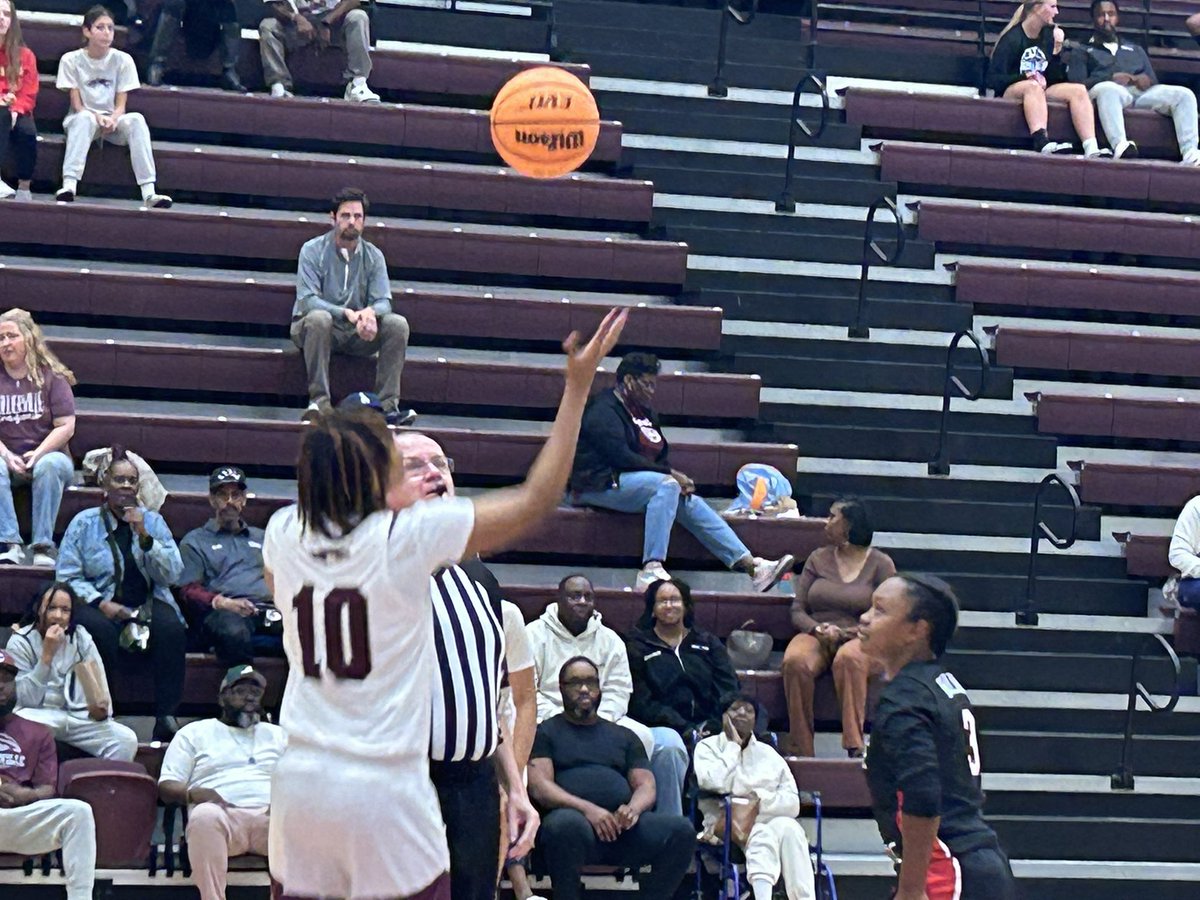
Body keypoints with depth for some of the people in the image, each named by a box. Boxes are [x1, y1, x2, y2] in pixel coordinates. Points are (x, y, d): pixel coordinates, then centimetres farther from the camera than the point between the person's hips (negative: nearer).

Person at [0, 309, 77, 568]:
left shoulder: (51, 377, 2)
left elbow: (66, 426, -4)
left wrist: (38, 454, -17)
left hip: (49, 455, -1)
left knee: (49, 466, -36)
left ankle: (44, 544, -37)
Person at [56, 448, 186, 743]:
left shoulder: (153, 521, 12)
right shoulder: (84, 523, 7)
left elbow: (171, 575, 1)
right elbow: (67, 576, 0)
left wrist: (144, 537, -11)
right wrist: (101, 603, -15)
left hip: (147, 604, 2)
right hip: (99, 605, -1)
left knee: (171, 628, -32)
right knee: (98, 629, -37)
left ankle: (166, 718, -31)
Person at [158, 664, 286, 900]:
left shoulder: (279, 735, 28)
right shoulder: (194, 732, 21)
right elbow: (166, 787, 13)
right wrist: (194, 794, -11)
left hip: (271, 816, 2)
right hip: (223, 816, -2)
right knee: (205, 815, -39)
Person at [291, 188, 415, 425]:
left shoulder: (374, 256, 5)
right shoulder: (313, 250, -6)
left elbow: (383, 301, -3)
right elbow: (307, 300, -17)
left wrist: (370, 312, -30)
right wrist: (346, 313, -33)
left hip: (357, 334, 3)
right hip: (313, 328, -3)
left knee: (397, 323, -21)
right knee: (319, 318, -37)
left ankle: (388, 404, -24)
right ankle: (319, 401, -37)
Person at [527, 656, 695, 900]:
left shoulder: (623, 736, 29)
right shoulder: (546, 732, 16)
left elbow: (646, 785, 18)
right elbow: (539, 787, 1)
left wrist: (633, 809, -8)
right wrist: (587, 808, -15)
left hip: (623, 825, 4)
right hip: (574, 818, -4)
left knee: (681, 830, -23)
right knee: (568, 825, -41)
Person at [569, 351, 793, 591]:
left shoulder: (644, 412, 21)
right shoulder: (603, 410, -8)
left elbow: (661, 455, 22)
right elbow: (620, 457, -19)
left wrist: (678, 479, -2)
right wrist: (670, 473, -17)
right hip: (601, 485, -9)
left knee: (689, 503, -9)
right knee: (666, 486, -31)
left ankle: (752, 566, -17)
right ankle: (650, 571, -43)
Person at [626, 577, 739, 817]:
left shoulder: (708, 643, 23)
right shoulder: (639, 646, 13)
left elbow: (728, 690, 10)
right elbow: (641, 701, 1)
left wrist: (713, 726, -10)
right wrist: (684, 729, -13)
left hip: (706, 727, 2)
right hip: (662, 727, -2)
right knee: (669, 747, -39)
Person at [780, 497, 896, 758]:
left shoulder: (880, 563, 5)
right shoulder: (818, 558, 16)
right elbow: (797, 611, 11)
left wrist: (845, 632, -16)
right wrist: (817, 628, -11)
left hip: (860, 640, -2)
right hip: (816, 636, 3)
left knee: (848, 659, -40)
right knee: (795, 661, -34)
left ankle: (854, 746, -42)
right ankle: (800, 751, -33)